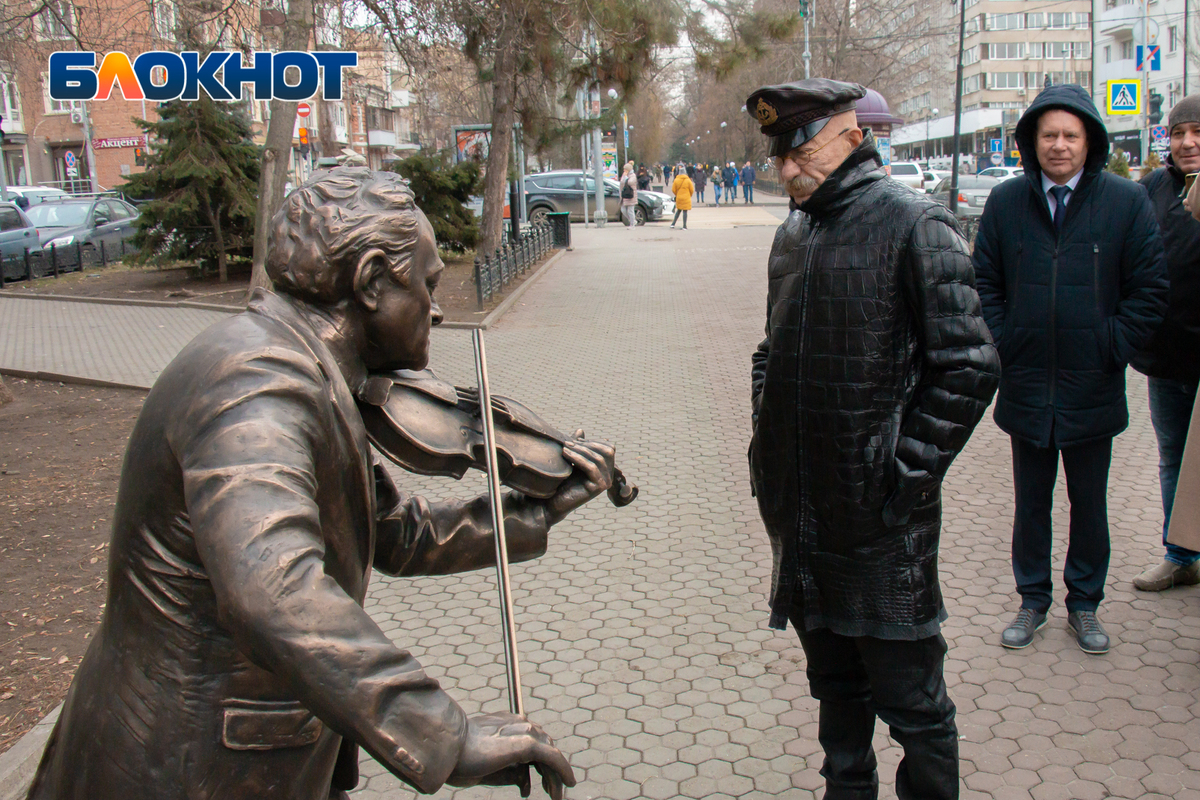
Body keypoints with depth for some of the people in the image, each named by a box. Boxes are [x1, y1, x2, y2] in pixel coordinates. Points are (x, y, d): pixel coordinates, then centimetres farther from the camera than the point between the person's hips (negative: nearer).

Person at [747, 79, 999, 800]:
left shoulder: (914, 224, -11)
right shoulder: (794, 234, 11)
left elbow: (969, 366, -14)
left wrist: (903, 472, -15)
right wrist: (768, 437, 10)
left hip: (879, 520, -6)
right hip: (801, 514, 7)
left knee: (910, 699, 6)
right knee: (835, 683, 21)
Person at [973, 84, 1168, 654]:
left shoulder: (1127, 202, -4)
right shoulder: (1005, 202, 1)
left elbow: (1148, 291, -2)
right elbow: (984, 283, 6)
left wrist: (1109, 351, -7)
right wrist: (1005, 348, -4)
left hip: (1093, 391, -1)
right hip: (1026, 389, 1)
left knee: (1090, 505, 13)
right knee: (1031, 502, 13)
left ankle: (1084, 605, 29)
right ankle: (1033, 601, 29)